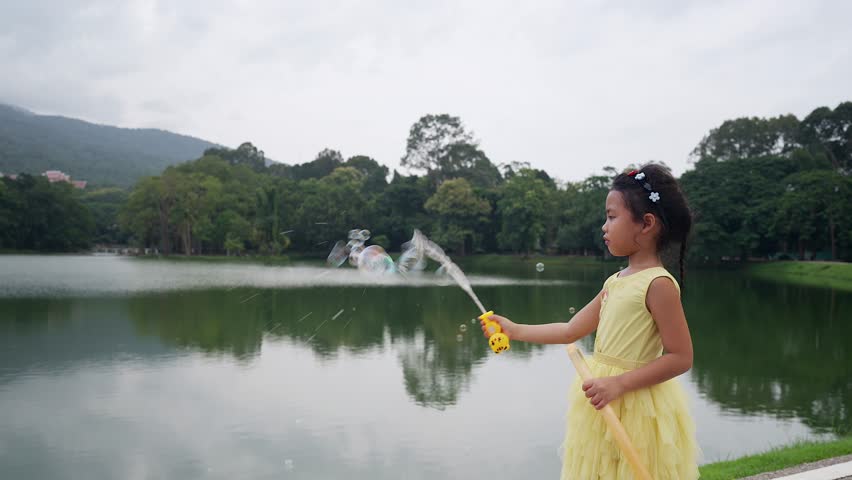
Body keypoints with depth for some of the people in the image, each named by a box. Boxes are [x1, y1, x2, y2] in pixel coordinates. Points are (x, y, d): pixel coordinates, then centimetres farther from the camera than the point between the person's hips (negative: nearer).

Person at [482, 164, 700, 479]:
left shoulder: (658, 284, -16)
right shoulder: (615, 282, 7)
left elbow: (680, 357, -18)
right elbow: (571, 331, 13)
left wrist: (619, 384, -23)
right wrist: (515, 331, 12)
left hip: (634, 409, -8)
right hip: (602, 406, 8)